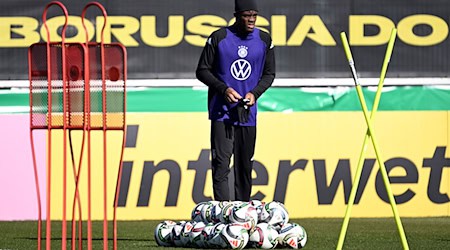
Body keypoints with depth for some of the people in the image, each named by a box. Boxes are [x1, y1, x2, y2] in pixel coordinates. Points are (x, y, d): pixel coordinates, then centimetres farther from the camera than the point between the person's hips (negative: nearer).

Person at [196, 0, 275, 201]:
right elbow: (202, 71, 0)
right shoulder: (218, 38, -4)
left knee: (245, 166, 8)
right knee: (221, 164, -12)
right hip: (221, 111, -3)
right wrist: (224, 89, -15)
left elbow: (269, 74, 13)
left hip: (248, 112, 3)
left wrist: (254, 93, -6)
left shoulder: (264, 40, 5)